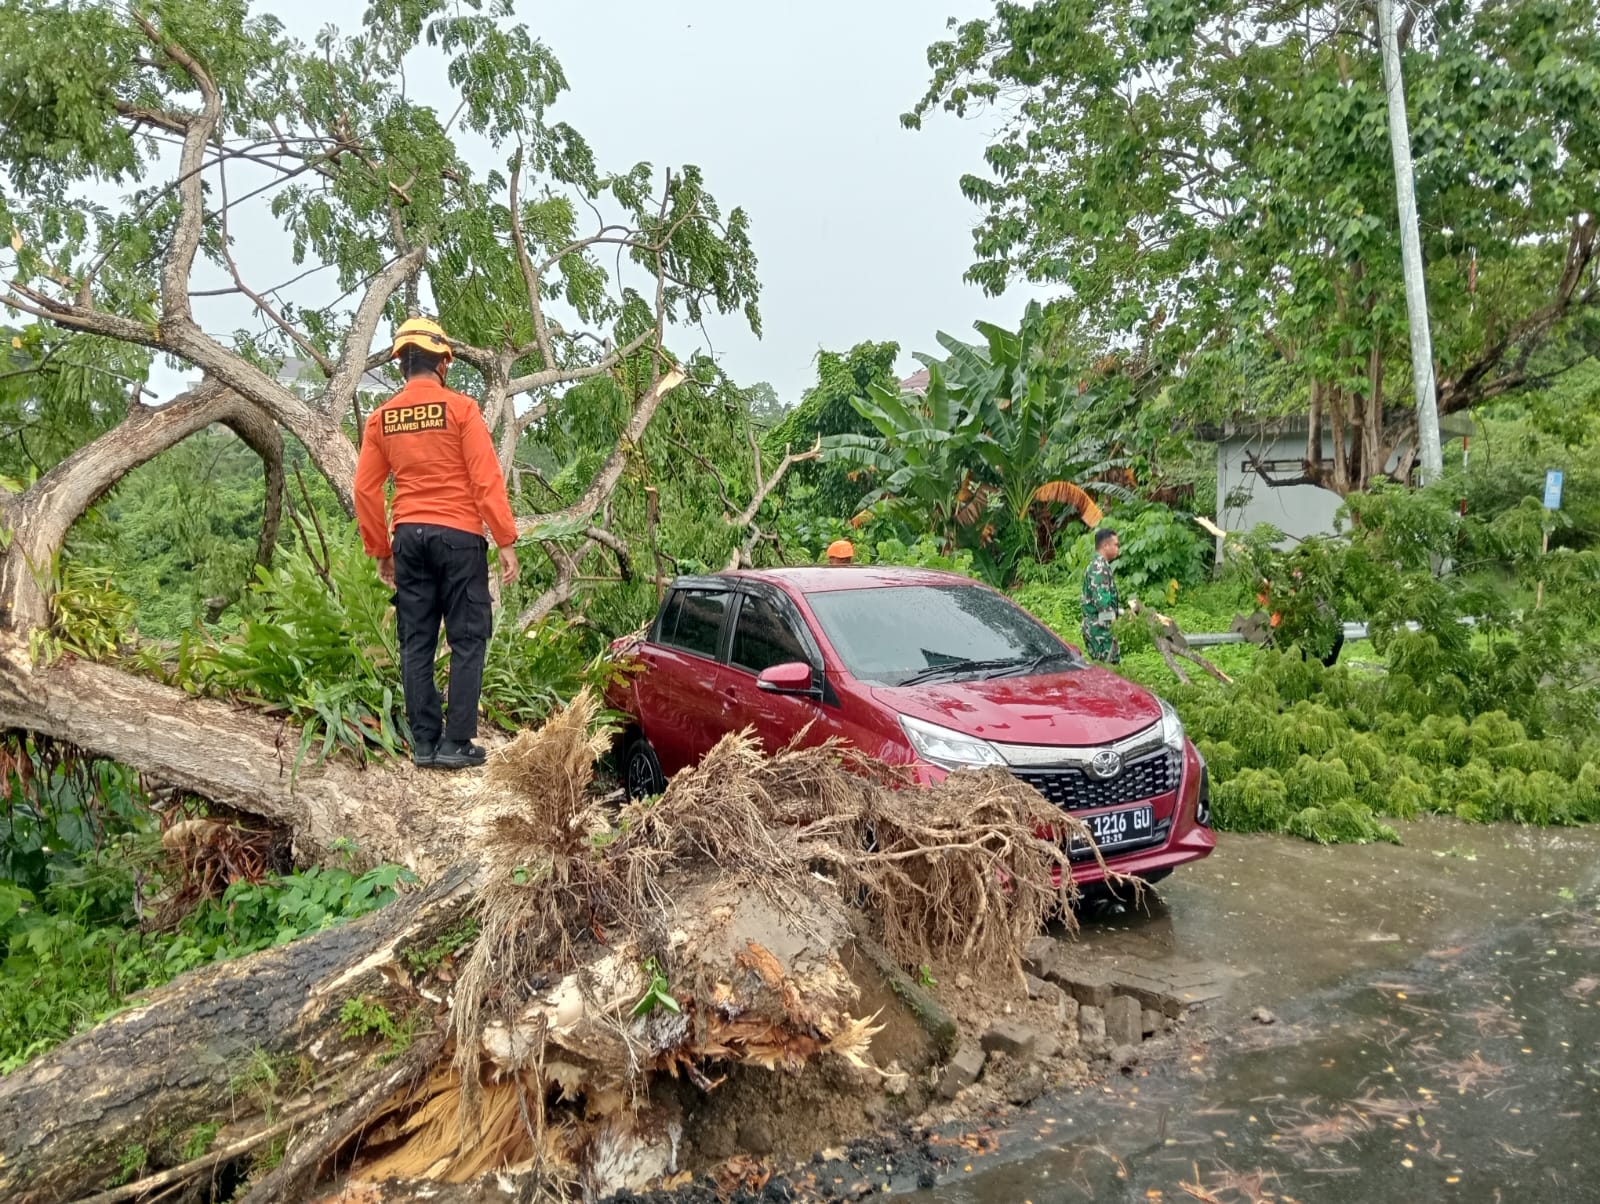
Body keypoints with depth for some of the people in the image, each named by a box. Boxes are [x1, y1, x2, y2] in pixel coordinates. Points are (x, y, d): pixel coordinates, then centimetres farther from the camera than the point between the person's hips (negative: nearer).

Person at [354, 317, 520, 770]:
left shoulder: (382, 418, 8)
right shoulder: (460, 408, -5)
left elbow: (365, 490, 7)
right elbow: (487, 480, -11)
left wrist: (380, 552, 15)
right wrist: (507, 542, -7)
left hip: (409, 537, 5)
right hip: (459, 535, -4)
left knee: (416, 642, 9)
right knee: (468, 640, 2)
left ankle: (423, 743, 13)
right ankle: (456, 743, 1)